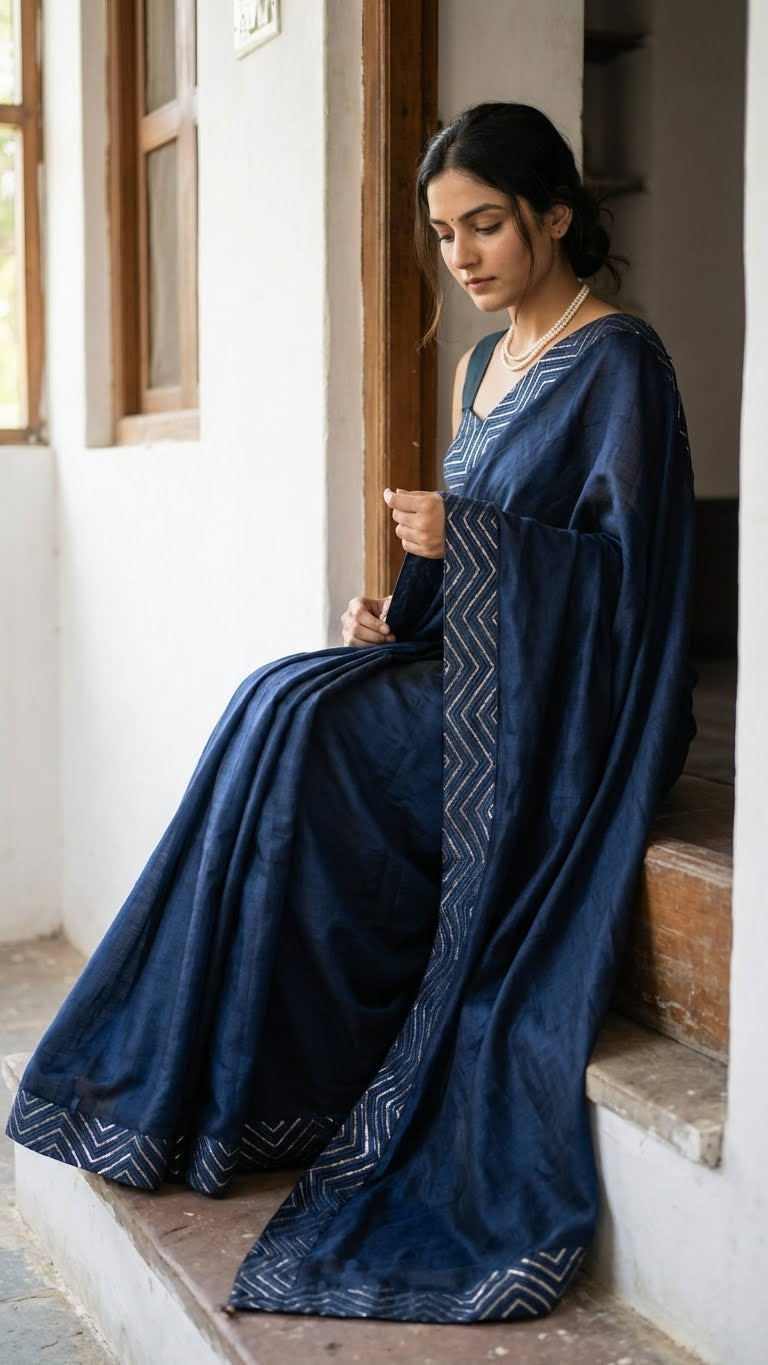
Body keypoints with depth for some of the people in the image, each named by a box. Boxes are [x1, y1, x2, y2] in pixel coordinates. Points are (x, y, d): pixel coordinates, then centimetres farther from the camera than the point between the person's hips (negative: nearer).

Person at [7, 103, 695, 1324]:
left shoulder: (618, 363, -8)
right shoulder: (482, 364, 16)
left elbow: (629, 567, -14)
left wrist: (465, 537, -21)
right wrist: (397, 606, -1)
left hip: (561, 696, -7)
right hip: (468, 671, 8)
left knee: (298, 717, -23)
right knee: (286, 708, -16)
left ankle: (242, 1090, -11)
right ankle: (230, 1083, -11)